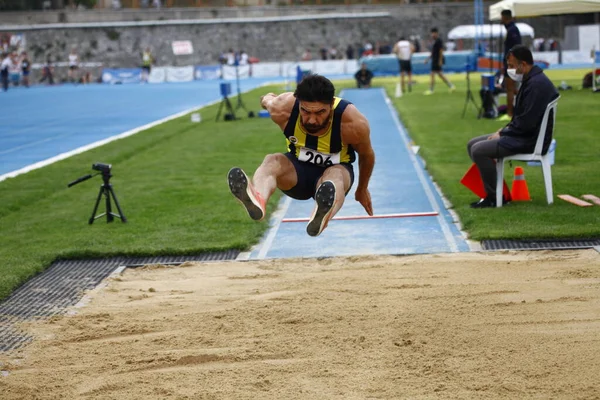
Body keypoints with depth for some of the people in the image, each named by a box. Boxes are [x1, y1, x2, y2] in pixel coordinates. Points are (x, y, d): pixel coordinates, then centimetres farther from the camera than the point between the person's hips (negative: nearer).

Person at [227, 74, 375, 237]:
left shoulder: (352, 122, -28)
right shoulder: (282, 109, -24)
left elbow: (367, 155, -7)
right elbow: (266, 99, 3)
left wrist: (362, 189, 8)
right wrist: (267, 99, 27)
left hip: (336, 169, -2)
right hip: (297, 169, 2)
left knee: (336, 175, -40)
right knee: (272, 161, -33)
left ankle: (322, 215, -78)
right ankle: (257, 199, -71)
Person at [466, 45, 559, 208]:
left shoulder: (536, 84, -21)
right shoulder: (531, 80, 13)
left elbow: (526, 123, -25)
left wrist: (503, 133, -12)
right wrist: (503, 130, 6)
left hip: (531, 140, -11)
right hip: (523, 135, 11)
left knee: (478, 150, -21)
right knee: (472, 144, 10)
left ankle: (494, 197, -9)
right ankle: (492, 189, 12)